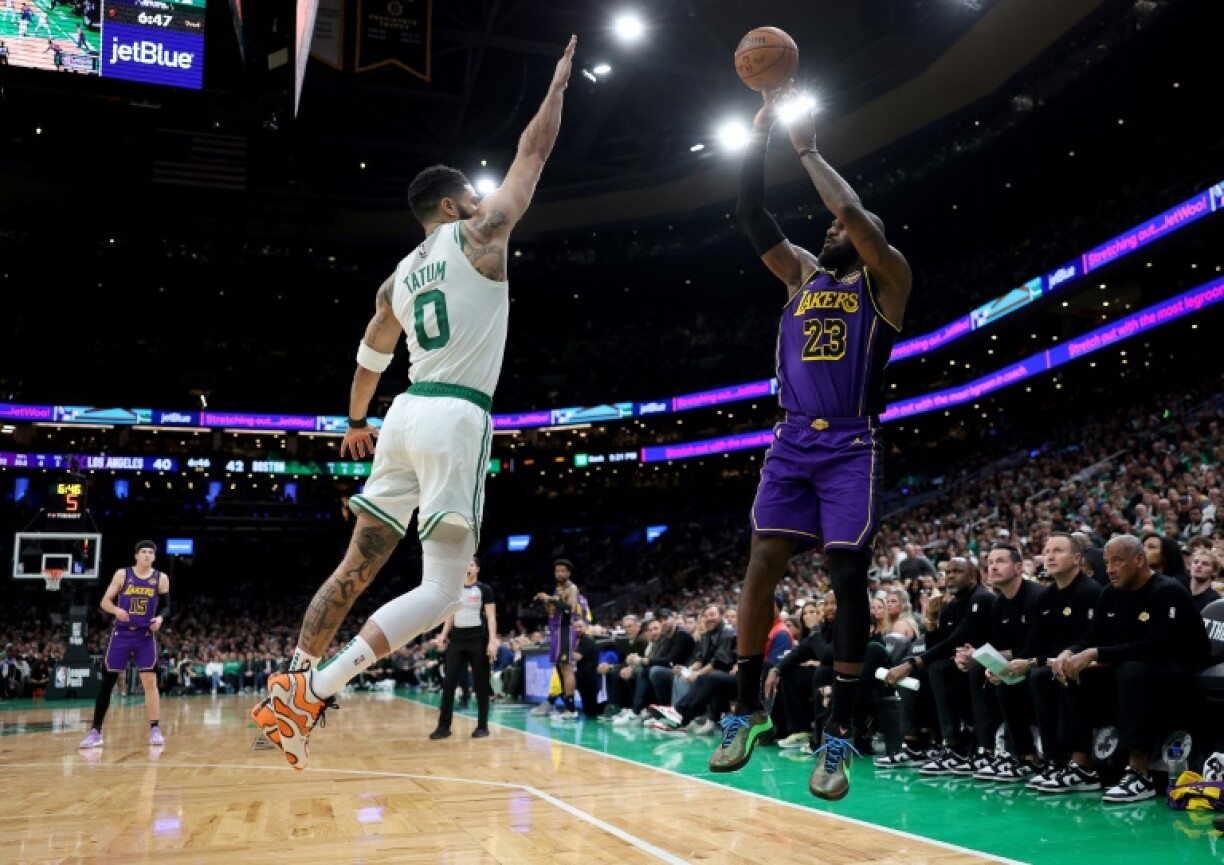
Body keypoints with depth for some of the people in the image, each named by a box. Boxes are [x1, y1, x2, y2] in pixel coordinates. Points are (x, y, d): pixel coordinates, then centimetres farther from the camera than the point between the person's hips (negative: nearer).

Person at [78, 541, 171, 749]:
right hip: (122, 634, 0)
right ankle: (95, 731, 10)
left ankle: (155, 730, -1)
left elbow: (166, 606, 6)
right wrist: (116, 610, -22)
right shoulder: (122, 574, -3)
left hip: (146, 635, 0)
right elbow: (105, 601, -1)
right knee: (107, 681, 2)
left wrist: (160, 618, -15)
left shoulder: (161, 578, -1)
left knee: (150, 680, -6)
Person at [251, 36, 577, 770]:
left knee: (359, 565, 13)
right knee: (442, 588, -8)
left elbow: (370, 359, 30)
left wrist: (356, 421, 45)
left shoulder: (398, 278, 19)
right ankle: (314, 690, -17)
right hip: (458, 418, -7)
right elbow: (534, 152, 10)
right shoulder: (480, 235, 2)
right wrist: (559, 84, 25)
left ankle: (286, 692, 14)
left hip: (408, 415, 8)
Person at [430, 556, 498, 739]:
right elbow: (451, 615, 17)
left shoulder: (484, 589, -1)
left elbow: (491, 617, -6)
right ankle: (444, 726, 5)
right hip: (456, 639, 4)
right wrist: (444, 634, 3)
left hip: (478, 639, -4)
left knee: (481, 684, 2)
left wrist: (492, 641, -15)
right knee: (448, 682, -1)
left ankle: (482, 726, 10)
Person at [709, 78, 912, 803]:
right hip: (793, 443, 4)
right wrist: (762, 129, 3)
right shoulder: (802, 273, 17)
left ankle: (839, 736, 1)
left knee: (849, 580, -4)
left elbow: (856, 213, -13)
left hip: (852, 448, -4)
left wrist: (808, 147, -2)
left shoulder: (887, 280, 4)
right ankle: (748, 708, 9)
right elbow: (753, 216, 9)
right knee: (761, 567, -4)